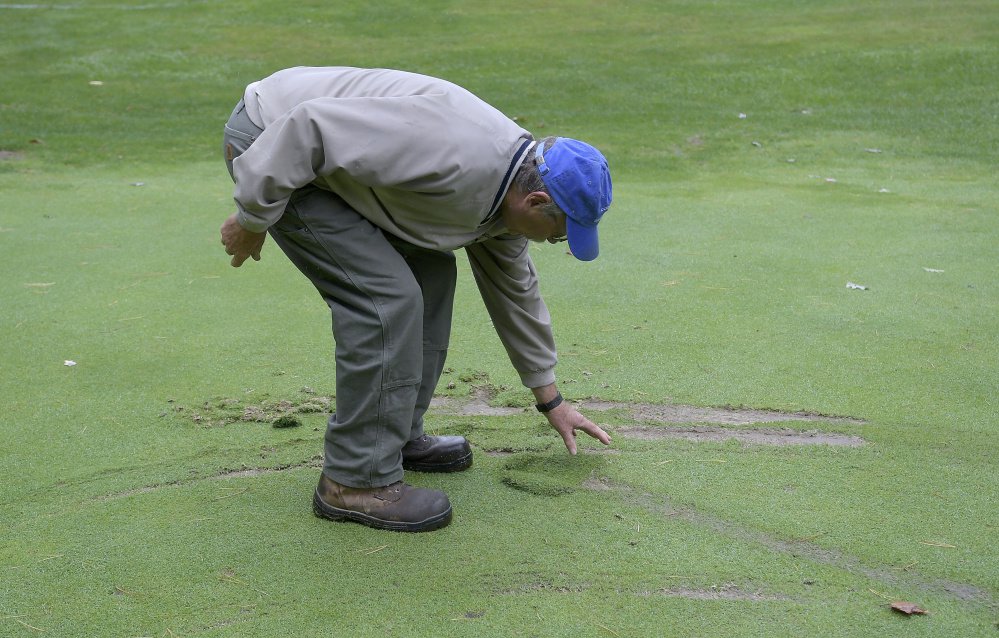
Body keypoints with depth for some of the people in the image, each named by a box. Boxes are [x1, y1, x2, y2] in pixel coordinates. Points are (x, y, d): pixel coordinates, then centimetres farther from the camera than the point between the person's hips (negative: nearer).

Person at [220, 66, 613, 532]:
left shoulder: (505, 189, 2)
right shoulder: (454, 151, -30)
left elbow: (514, 290, 17)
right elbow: (310, 127, -29)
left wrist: (551, 401, 24)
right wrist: (253, 218, -18)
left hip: (326, 151, 9)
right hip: (273, 143, -9)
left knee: (430, 273, 10)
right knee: (386, 294, -16)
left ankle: (395, 436, 21)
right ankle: (357, 480, -5)